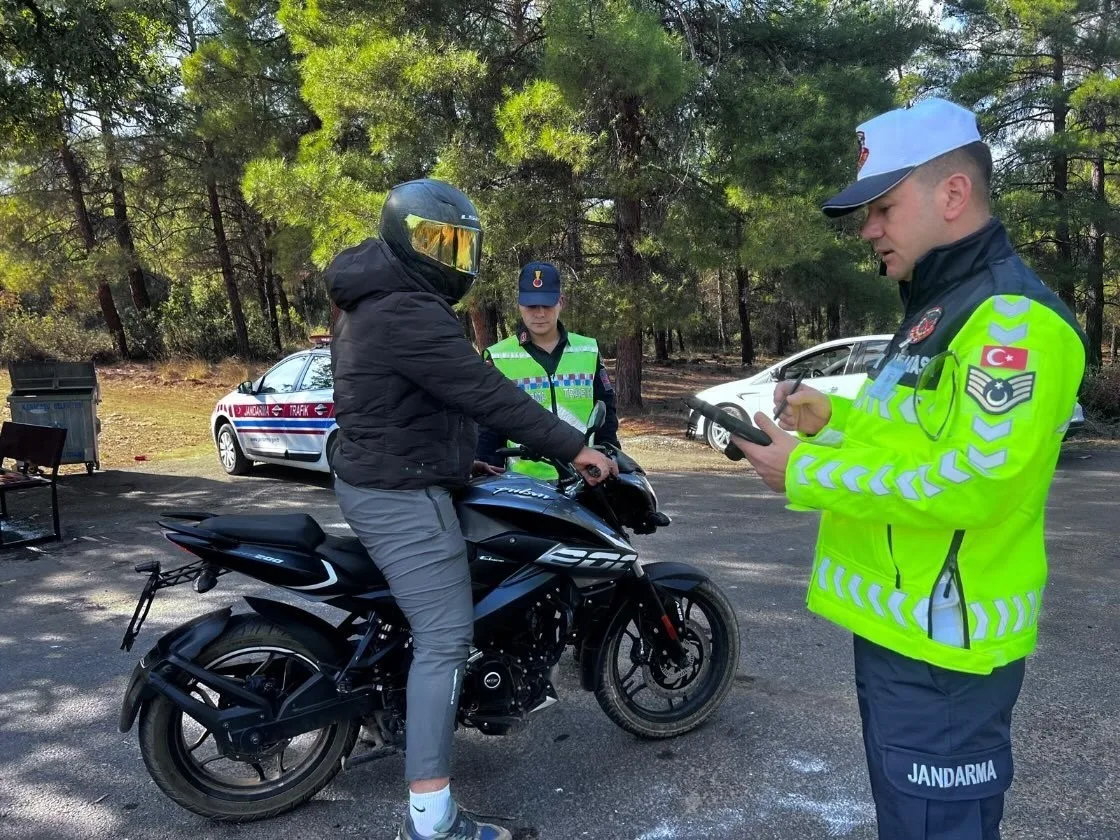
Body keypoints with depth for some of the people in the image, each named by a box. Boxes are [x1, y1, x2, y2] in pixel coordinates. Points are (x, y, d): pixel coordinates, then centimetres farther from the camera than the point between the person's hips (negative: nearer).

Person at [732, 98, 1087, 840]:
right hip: (900, 629, 10)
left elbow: (970, 481, -28)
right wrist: (832, 419, 6)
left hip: (942, 646, -10)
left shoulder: (1013, 316, -19)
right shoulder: (942, 307, 15)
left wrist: (808, 474, -21)